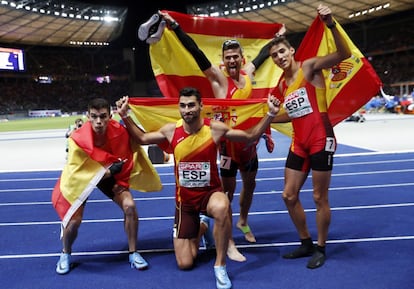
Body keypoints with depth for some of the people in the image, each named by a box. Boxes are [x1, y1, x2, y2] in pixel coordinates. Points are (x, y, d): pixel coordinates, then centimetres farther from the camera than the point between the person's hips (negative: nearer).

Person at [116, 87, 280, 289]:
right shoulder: (171, 130, -10)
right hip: (185, 198, 2)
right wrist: (125, 116, -2)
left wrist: (270, 115, -14)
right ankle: (199, 230, 39)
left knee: (221, 208, -44)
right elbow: (142, 139, 7)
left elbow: (250, 136, -4)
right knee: (184, 264, 4)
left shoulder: (215, 128, -15)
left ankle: (220, 265, -19)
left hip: (211, 192, -2)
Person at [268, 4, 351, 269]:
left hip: (321, 141, -7)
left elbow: (344, 54, -21)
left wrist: (331, 25, -33)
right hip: (299, 144, 7)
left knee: (320, 198, 2)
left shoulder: (310, 67, -6)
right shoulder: (281, 85, 11)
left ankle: (321, 249, 22)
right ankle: (307, 244, 28)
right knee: (289, 196, 10)